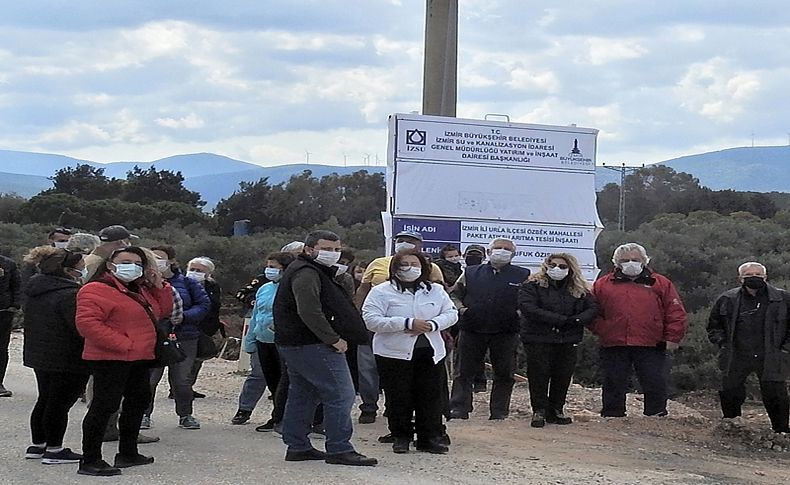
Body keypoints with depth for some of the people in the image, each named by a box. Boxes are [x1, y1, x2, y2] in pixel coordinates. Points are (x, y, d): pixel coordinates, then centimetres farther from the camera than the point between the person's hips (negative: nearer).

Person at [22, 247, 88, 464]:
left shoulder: (35, 292, 7)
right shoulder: (69, 295, -22)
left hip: (39, 355, 9)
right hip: (68, 359, -9)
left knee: (45, 401, 19)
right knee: (60, 403, -1)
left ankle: (37, 444, 27)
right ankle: (54, 450, 4)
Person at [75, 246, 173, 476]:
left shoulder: (140, 290, 16)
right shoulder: (96, 290, -14)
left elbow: (162, 311, 22)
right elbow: (87, 323, -24)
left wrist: (159, 287, 5)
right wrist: (123, 344, -24)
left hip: (139, 359, 10)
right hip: (110, 360, -10)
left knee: (138, 401, 18)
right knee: (105, 405, -10)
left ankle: (128, 452, 32)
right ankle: (89, 461, -7)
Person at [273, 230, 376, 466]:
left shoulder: (316, 272, 21)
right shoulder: (306, 273, -15)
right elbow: (310, 311, -26)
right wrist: (334, 339, -22)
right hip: (312, 346, -12)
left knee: (303, 395, 16)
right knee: (341, 394, -10)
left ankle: (297, 446, 21)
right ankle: (339, 449, -9)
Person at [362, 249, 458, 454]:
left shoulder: (436, 291, 10)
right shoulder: (382, 292, -3)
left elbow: (451, 314, 10)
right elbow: (371, 320, -14)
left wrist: (432, 325, -12)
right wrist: (407, 324, -20)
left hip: (430, 352, 3)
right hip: (394, 354, -3)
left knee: (431, 396, 3)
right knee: (399, 398, 2)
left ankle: (431, 437, 13)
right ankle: (401, 437, 15)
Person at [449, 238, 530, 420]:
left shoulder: (523, 276, 6)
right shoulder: (470, 273, 11)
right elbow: (454, 294, 17)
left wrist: (522, 312, -7)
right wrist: (461, 308, 0)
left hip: (506, 334, -1)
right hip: (472, 330, 1)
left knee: (504, 374, 3)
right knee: (465, 372, 1)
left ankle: (499, 411, 11)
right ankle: (458, 409, 3)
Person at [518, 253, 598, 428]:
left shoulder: (579, 289, 12)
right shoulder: (532, 285, -3)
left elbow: (593, 308, 7)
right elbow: (528, 308, -17)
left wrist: (578, 320, -16)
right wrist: (561, 320, -19)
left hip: (568, 341, 3)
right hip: (539, 339, -3)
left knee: (563, 377, 5)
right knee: (539, 376, -2)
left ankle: (556, 410, 16)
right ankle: (539, 411, 7)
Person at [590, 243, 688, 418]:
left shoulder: (661, 284, 9)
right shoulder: (602, 284, 11)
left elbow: (676, 313, 6)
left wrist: (672, 338, -3)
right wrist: (602, 331, -2)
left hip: (651, 346, -1)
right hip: (613, 346, 1)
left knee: (656, 385, -2)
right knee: (614, 386, 5)